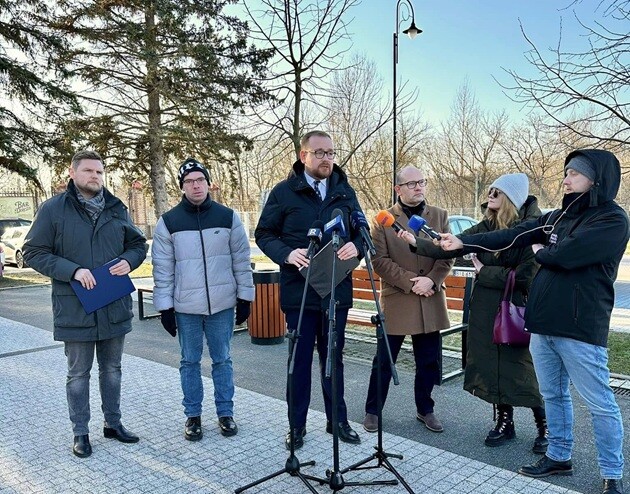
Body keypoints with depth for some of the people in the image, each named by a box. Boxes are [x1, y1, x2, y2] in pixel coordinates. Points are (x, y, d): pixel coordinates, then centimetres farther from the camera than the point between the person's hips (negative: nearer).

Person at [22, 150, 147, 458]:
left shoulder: (116, 209, 5)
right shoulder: (53, 209, -6)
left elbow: (138, 244, 14)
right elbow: (33, 252, -7)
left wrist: (128, 261, -9)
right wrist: (73, 270, -20)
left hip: (115, 306, 4)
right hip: (75, 308, -3)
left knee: (112, 369, 16)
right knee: (78, 373, 9)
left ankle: (113, 423, 33)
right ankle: (80, 432, 25)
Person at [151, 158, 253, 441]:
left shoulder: (228, 217, 1)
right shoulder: (169, 222, 0)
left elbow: (241, 260, 4)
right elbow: (162, 268, 1)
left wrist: (245, 297, 3)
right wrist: (164, 307, -2)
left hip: (222, 304, 0)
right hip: (185, 307, 0)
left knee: (222, 360, 10)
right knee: (190, 361, 11)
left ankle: (225, 413, 24)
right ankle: (193, 415, 25)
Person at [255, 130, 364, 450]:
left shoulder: (345, 191, 8)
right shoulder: (284, 192, -2)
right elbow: (264, 234, 0)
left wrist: (355, 246, -11)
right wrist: (287, 254, -19)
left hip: (336, 290, 3)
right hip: (299, 291, -3)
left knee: (334, 358, 14)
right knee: (299, 359, 7)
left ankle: (338, 421, 29)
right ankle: (297, 425, 22)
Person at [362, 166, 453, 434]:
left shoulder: (439, 216, 8)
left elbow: (448, 255, 3)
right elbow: (379, 259, -7)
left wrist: (431, 281, -13)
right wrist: (410, 282, -15)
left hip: (430, 300, 3)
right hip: (396, 301, -3)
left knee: (428, 362, 13)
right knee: (384, 361, 6)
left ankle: (425, 409, 30)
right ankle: (373, 410, 21)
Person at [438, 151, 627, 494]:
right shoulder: (557, 217, 12)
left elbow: (566, 255, -21)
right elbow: (510, 236, 5)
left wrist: (540, 252, 0)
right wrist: (463, 243, -3)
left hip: (581, 328, -7)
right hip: (542, 323, 7)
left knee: (600, 403, 4)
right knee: (553, 395, 17)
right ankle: (559, 457, 32)